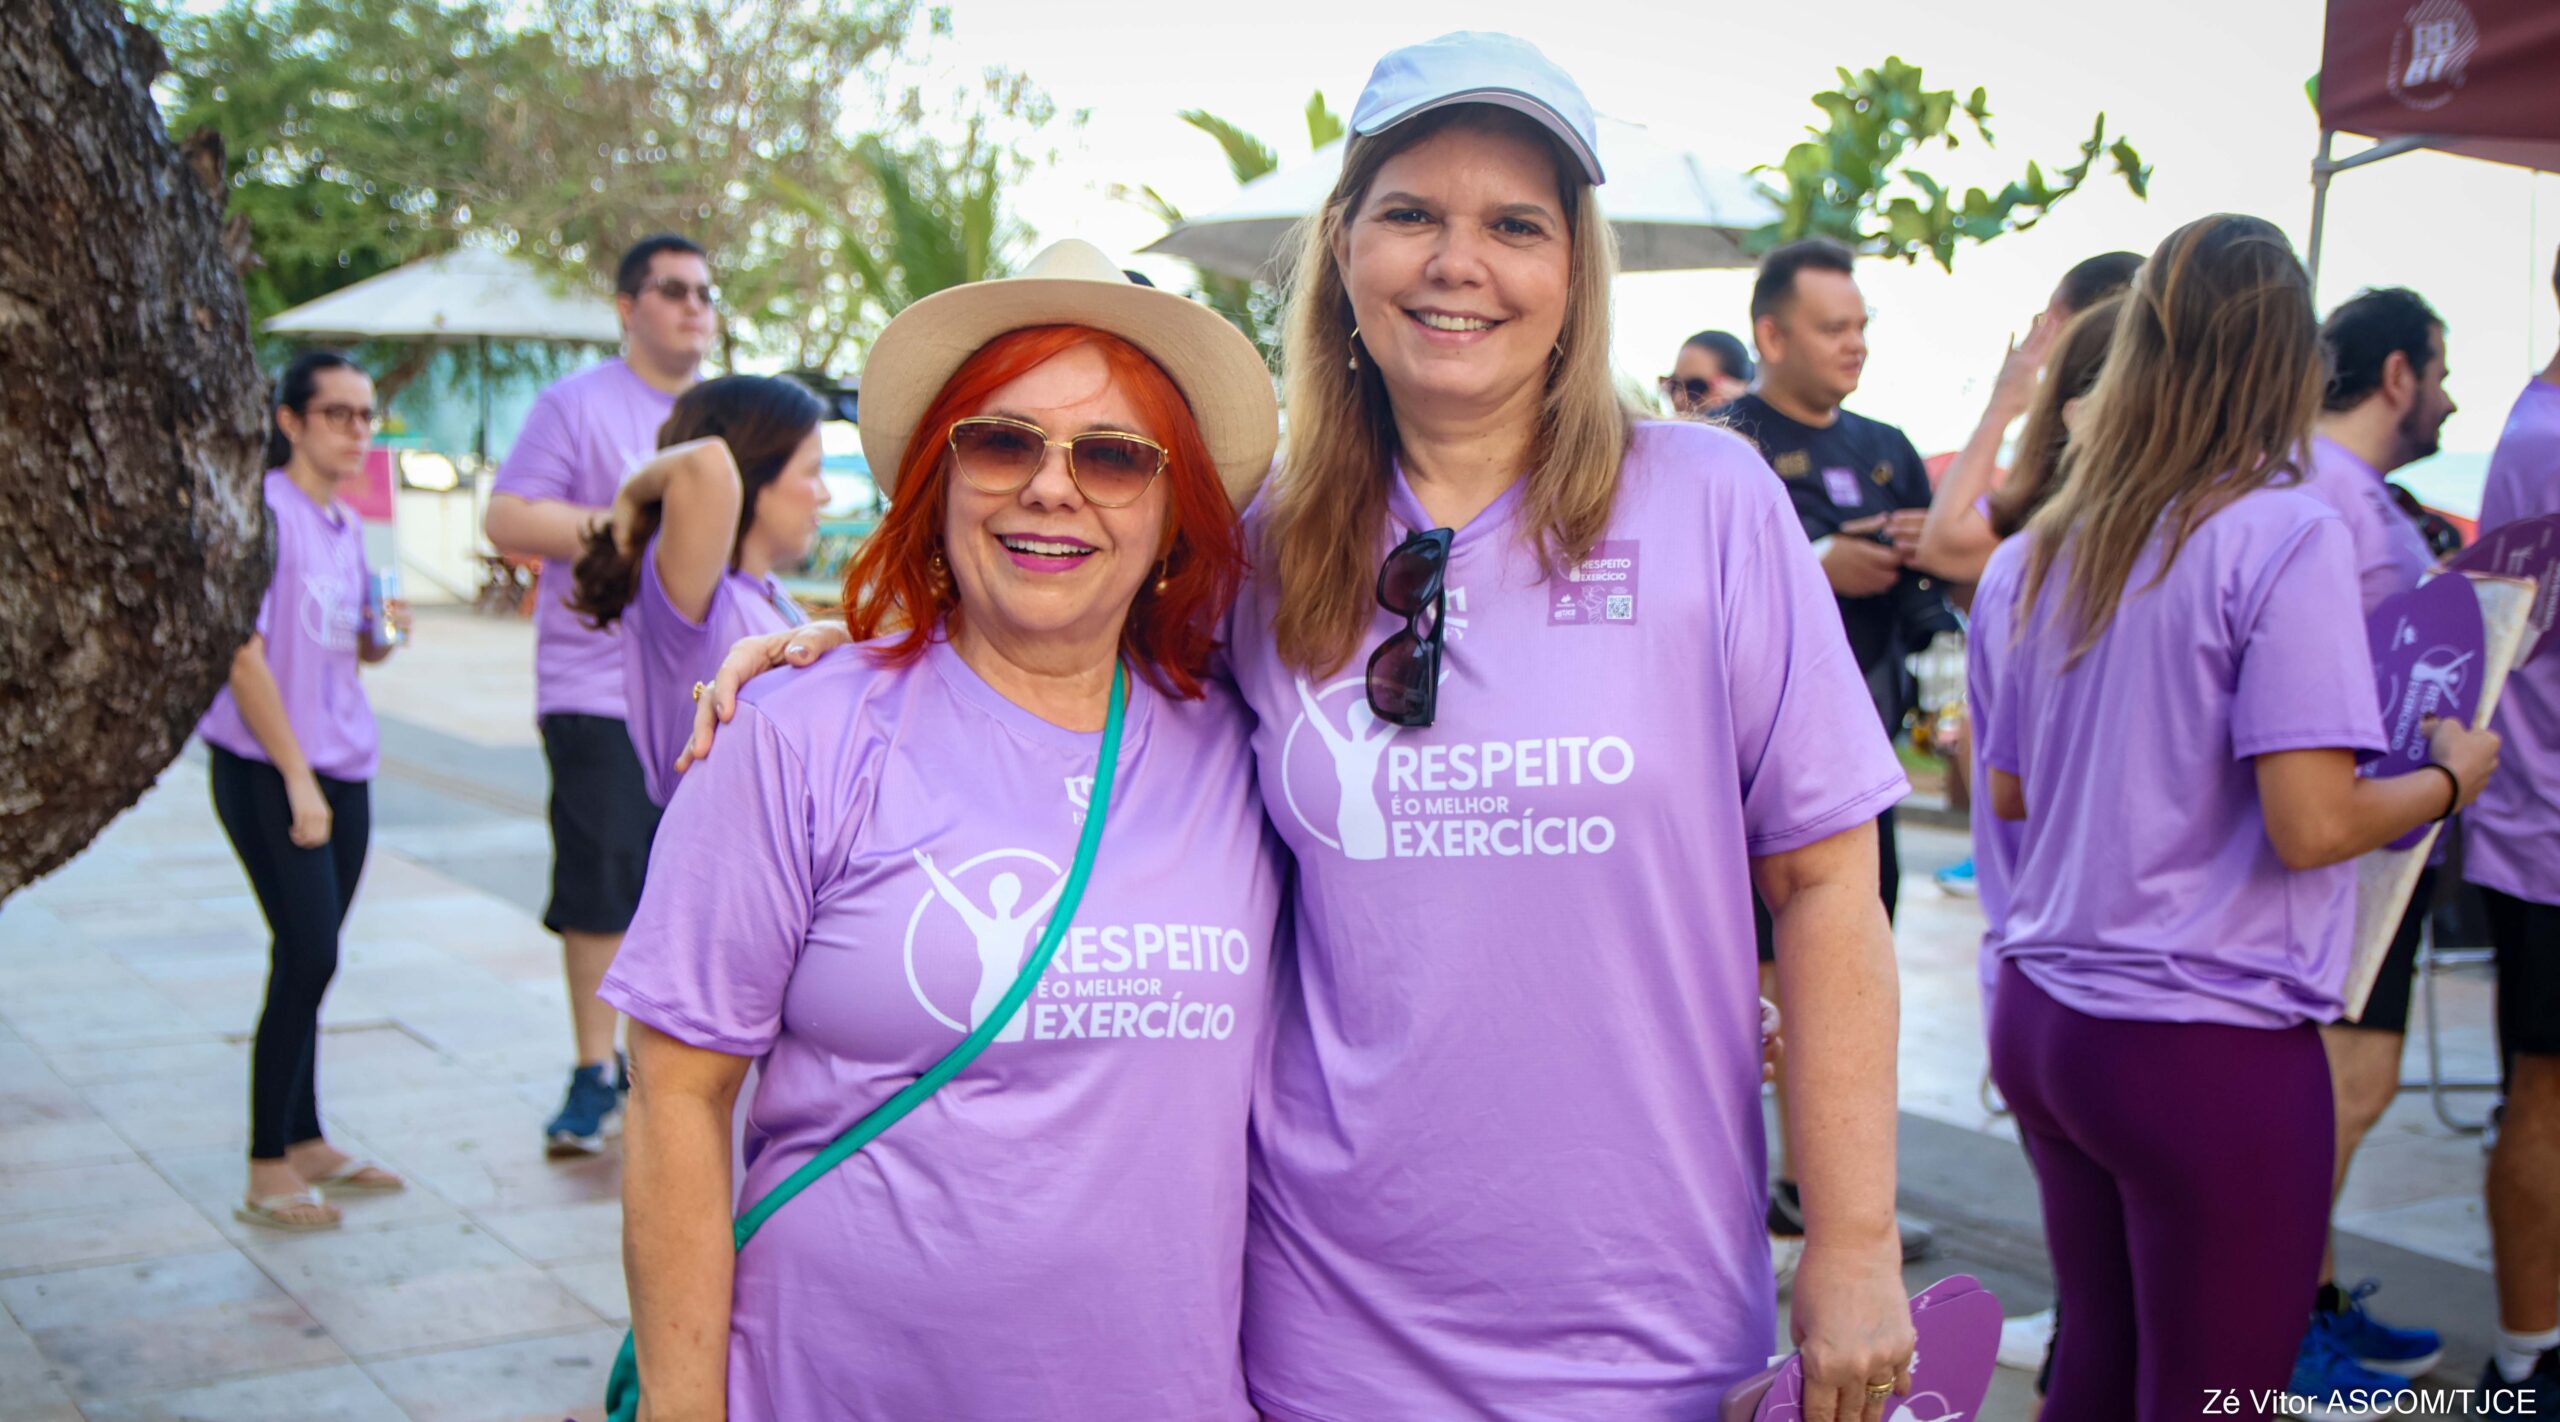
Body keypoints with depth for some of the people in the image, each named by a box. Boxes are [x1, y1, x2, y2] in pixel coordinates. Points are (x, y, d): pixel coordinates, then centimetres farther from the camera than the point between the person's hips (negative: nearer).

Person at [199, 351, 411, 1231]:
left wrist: (384, 633, -1)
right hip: (267, 771, -7)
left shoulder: (346, 525, 13)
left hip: (343, 770, 7)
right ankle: (267, 1172, -2)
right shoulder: (264, 510, -11)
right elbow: (244, 656, -14)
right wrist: (298, 779, -15)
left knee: (309, 960, 12)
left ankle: (305, 1144, 21)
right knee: (308, 958, -10)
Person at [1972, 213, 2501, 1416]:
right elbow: (2311, 826, -18)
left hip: (2041, 1021, 7)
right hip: (2212, 1047, -6)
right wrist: (2451, 778, 0)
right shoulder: (2285, 537, -14)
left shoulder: (2028, 560, 6)